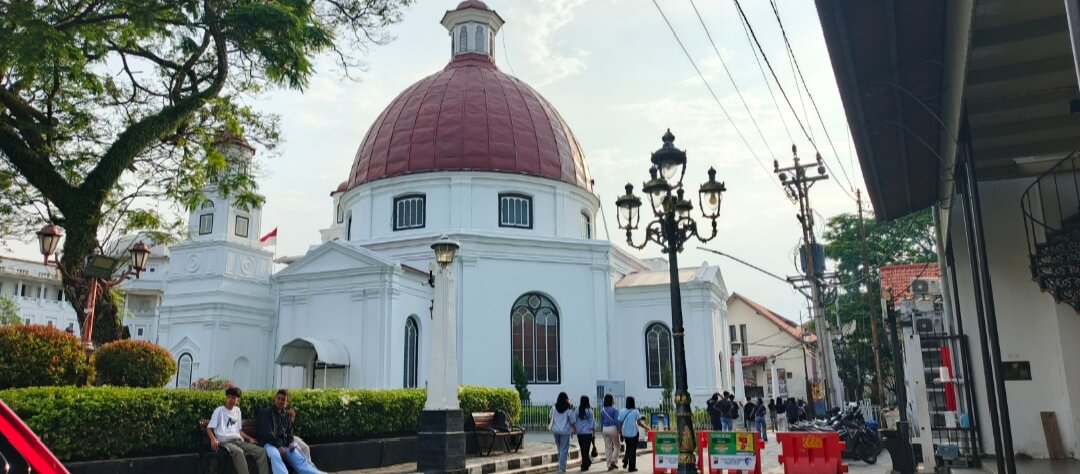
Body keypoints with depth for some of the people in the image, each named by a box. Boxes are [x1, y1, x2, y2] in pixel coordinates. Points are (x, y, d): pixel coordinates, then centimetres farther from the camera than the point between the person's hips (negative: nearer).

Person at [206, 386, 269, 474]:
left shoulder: (237, 410, 21)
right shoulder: (219, 410, 4)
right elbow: (209, 428, 0)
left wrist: (249, 438, 13)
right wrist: (213, 439, -20)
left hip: (238, 440, 6)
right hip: (225, 442, -6)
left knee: (261, 451, -17)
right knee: (238, 452, -40)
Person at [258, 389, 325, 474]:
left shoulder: (287, 415, 19)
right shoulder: (266, 412, 3)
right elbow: (267, 432, -8)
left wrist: (291, 442, -5)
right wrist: (278, 446, -18)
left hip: (284, 444, 4)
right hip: (269, 443, -4)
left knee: (300, 459, -24)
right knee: (275, 455, -40)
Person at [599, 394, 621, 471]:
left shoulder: (602, 410, 6)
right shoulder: (614, 410, -11)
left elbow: (601, 422, 11)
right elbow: (617, 421, -13)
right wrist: (619, 430, -4)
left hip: (605, 429, 5)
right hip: (613, 428, -5)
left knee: (607, 447, 9)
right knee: (616, 446, 11)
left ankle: (609, 465, 11)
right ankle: (613, 461, -3)